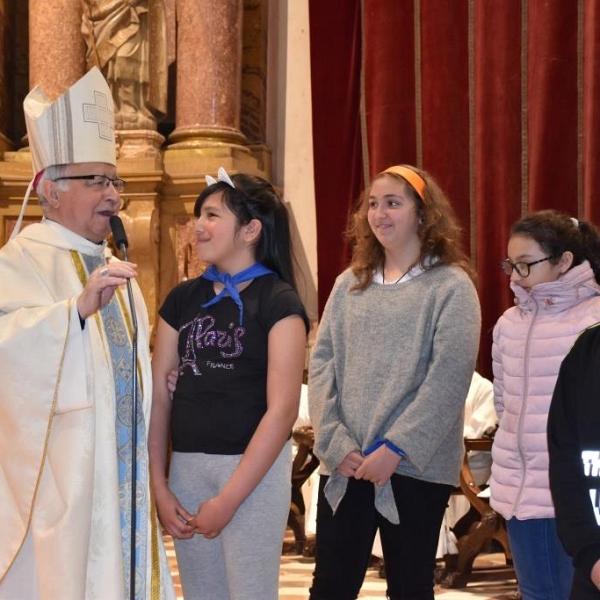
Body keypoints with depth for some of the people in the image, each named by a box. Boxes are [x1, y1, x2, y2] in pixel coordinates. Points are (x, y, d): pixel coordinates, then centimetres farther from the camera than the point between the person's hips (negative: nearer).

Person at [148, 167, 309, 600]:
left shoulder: (278, 301, -8)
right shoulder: (183, 298, 8)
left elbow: (282, 409, -14)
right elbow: (160, 396, 6)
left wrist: (228, 499, -15)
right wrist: (159, 487, -1)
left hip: (253, 469, -5)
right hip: (186, 465, 5)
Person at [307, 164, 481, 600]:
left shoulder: (450, 286, -3)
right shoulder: (349, 284, 11)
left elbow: (449, 377, -12)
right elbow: (322, 363, 5)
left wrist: (396, 449, -17)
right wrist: (335, 443, -8)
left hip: (415, 467, -4)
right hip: (344, 465, 4)